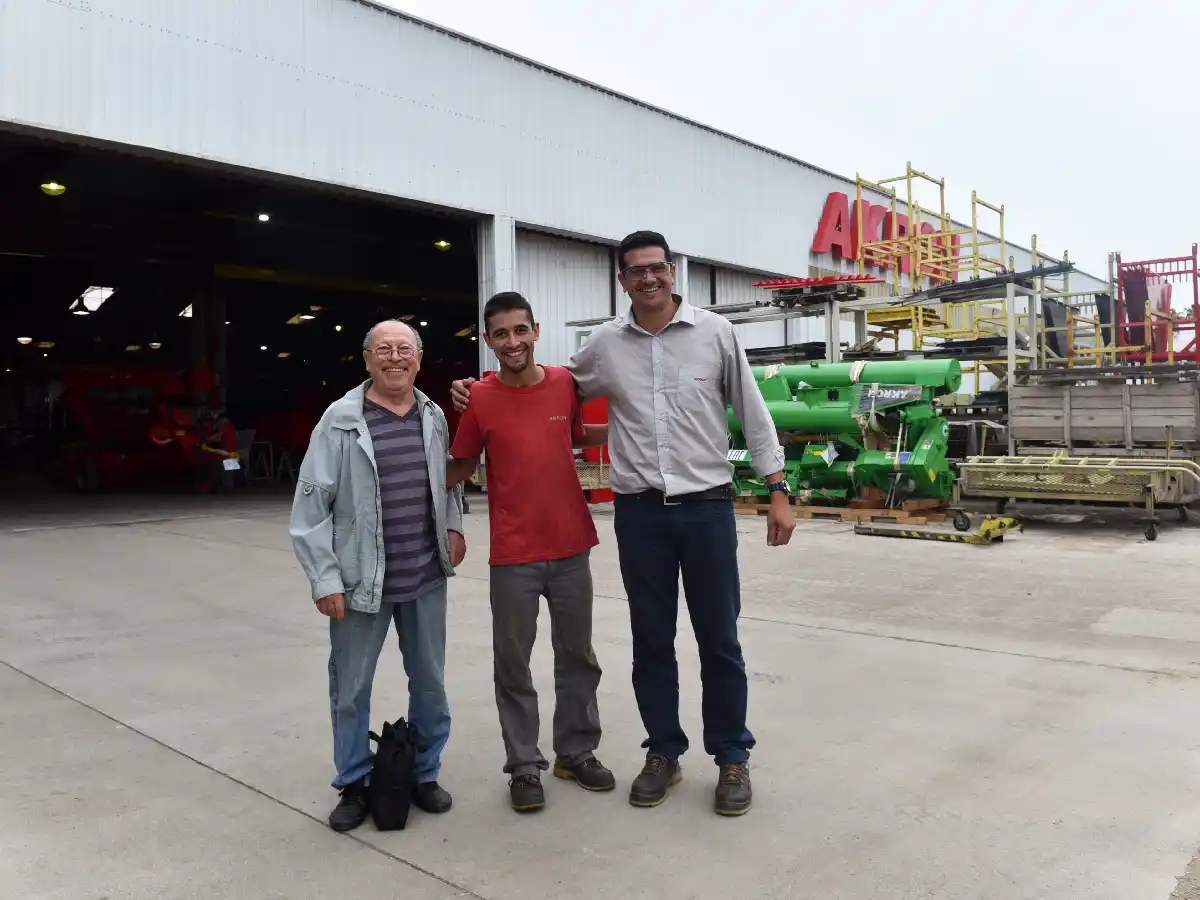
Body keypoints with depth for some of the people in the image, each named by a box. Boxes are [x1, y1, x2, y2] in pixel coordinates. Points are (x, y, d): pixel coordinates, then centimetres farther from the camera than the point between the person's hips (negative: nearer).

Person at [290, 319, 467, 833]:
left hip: (426, 578, 4)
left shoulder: (434, 416, 4)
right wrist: (324, 578, -11)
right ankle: (354, 785, 29)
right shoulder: (341, 420, -9)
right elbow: (311, 505, -8)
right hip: (360, 580, -3)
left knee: (429, 683, 15)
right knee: (351, 689, 10)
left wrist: (454, 526, 3)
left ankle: (425, 774, 34)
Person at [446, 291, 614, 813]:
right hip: (513, 555, -3)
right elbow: (462, 466, 4)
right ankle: (524, 766, 23)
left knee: (577, 656, 14)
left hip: (571, 547, 3)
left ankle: (577, 752, 32)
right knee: (512, 664, 7)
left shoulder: (566, 383, 0)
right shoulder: (478, 400, -8)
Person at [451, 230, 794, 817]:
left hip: (707, 505, -1)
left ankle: (732, 757, 24)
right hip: (639, 511, 2)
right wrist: (482, 393, 7)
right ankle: (663, 752, 28)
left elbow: (752, 413, 3)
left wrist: (777, 491, -1)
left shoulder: (715, 332, -1)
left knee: (719, 639, 8)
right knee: (651, 640, 11)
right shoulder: (605, 344, 3)